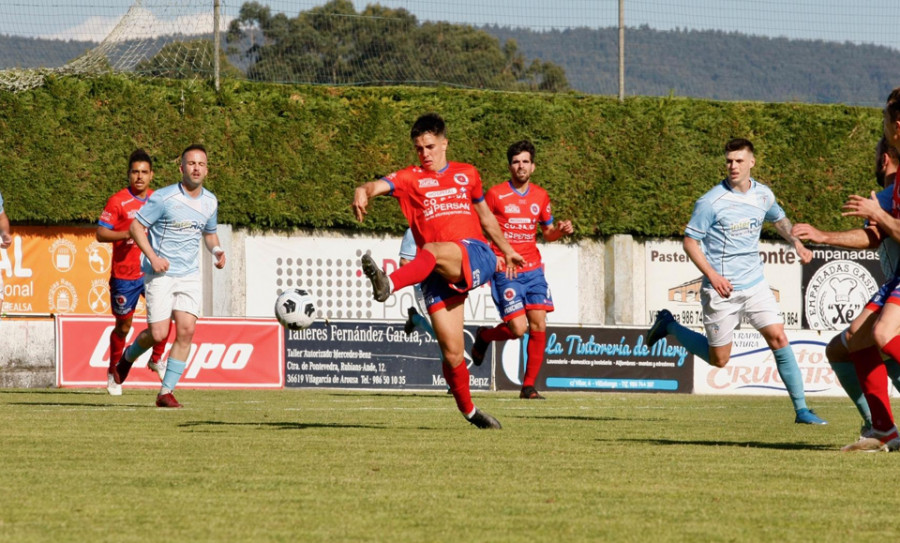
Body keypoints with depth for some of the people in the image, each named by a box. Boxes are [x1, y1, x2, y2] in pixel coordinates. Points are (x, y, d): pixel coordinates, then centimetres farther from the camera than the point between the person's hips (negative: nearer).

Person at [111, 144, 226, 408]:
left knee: (186, 331, -10)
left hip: (190, 276, 4)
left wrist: (216, 250, 3)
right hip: (160, 275, -4)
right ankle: (129, 356, 27)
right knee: (158, 334, -9)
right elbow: (136, 226, -7)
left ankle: (166, 392, -2)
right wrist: (152, 257, -18)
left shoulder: (210, 202, 7)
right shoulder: (164, 198, -11)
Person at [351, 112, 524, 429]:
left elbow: (485, 216, 34)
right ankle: (468, 410, 14)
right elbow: (381, 185, -10)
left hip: (476, 257, -1)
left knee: (434, 251, -37)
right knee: (452, 352, -6)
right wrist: (364, 192, -34)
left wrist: (506, 250, 44)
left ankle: (389, 285, -60)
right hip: (438, 274, 1)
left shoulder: (467, 174, 19)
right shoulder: (410, 178, 11)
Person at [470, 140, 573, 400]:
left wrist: (560, 231, -1)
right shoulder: (495, 194, -5)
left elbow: (547, 232, 21)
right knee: (518, 328, -12)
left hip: (533, 269, 4)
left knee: (538, 327, -6)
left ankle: (529, 386, 4)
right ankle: (483, 336, 21)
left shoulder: (540, 196, 9)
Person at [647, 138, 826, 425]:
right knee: (718, 359, 5)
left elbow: (779, 219, 26)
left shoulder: (764, 195, 3)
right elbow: (690, 241, -9)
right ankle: (668, 325, 28)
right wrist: (712, 275, -20)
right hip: (722, 290, -4)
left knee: (779, 339, -9)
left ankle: (801, 409, -4)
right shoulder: (711, 202, -14)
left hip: (755, 285, 4)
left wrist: (797, 243, 9)